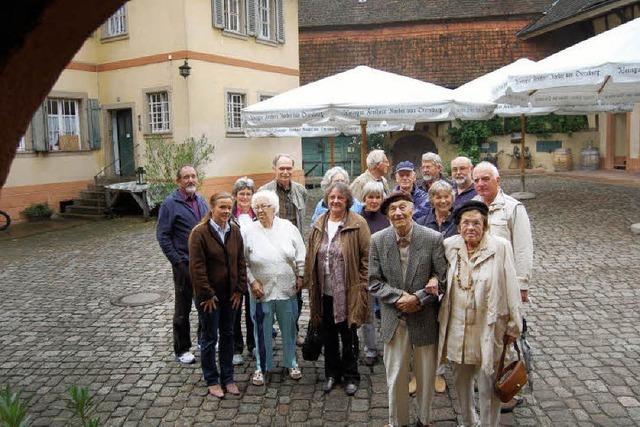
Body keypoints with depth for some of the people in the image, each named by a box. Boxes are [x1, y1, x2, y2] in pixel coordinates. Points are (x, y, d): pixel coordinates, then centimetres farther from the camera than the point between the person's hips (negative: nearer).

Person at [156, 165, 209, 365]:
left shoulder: (201, 201, 8)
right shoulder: (170, 203, -9)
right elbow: (162, 235, -9)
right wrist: (177, 261, -13)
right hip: (184, 264, -5)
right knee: (183, 308, 6)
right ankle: (182, 349, 20)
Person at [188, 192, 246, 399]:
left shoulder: (234, 230, 1)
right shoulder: (200, 232, -15)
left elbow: (240, 261, 5)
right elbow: (197, 267, -16)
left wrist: (240, 289, 0)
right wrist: (207, 294, -16)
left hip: (230, 294, 5)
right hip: (209, 296, -5)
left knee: (228, 335, 15)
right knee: (210, 338, 8)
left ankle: (227, 377, 30)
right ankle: (212, 381, 24)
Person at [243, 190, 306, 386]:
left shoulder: (288, 227, -2)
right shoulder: (249, 231, -5)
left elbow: (300, 255, 4)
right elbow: (243, 262, -1)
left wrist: (300, 276, 1)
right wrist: (252, 282, -8)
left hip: (287, 289, 1)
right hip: (261, 290, -1)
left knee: (289, 328, 14)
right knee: (262, 329, 10)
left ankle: (291, 362, 33)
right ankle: (261, 366, 27)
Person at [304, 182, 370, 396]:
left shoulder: (358, 224, -9)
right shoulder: (319, 224, 6)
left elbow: (366, 257, -8)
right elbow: (310, 256, 11)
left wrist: (361, 285, -11)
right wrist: (310, 282, 7)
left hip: (348, 293, -4)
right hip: (324, 292, 4)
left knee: (348, 335, 10)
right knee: (328, 335, 16)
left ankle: (351, 376, 27)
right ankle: (332, 373, 34)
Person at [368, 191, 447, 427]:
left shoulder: (433, 239, -10)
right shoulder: (378, 240, -6)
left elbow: (442, 279, -7)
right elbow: (374, 281, -3)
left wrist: (417, 299, -18)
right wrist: (399, 297, -17)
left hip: (425, 319, -1)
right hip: (394, 320, 1)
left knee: (426, 376, 17)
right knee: (395, 378, 13)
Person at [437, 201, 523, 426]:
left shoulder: (500, 247, -13)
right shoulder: (449, 245, -3)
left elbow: (511, 288, -9)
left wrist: (513, 326, -5)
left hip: (489, 327, -4)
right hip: (457, 326, 4)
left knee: (488, 384, 8)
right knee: (461, 380, 21)